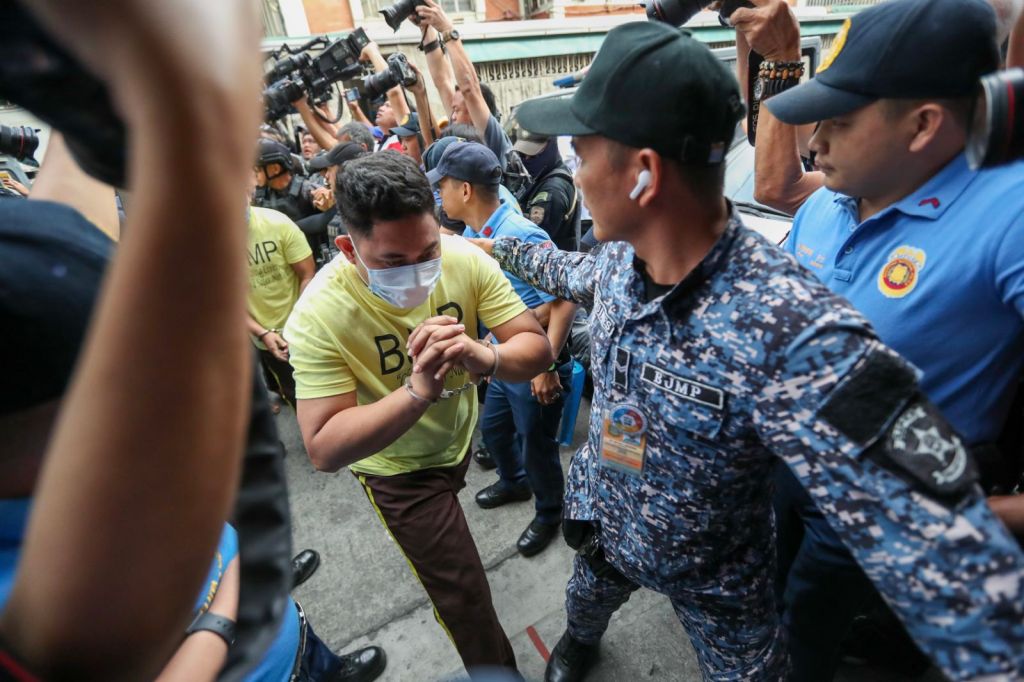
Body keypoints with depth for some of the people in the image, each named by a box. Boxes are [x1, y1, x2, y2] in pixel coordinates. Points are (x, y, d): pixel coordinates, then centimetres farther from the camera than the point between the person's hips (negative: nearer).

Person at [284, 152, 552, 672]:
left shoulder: (465, 259, -24)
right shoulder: (319, 316, -33)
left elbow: (538, 349, -23)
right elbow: (324, 450, -32)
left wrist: (484, 357, -45)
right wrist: (418, 390, -47)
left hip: (462, 433, 5)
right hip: (397, 468, -4)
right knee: (465, 596, 2)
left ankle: (429, 540, 72)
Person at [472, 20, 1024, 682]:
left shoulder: (793, 332, -41)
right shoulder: (620, 258, -17)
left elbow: (957, 572, -40)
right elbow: (568, 268, 8)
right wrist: (501, 246, 22)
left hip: (718, 579, -5)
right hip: (604, 523, 6)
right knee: (584, 606, 35)